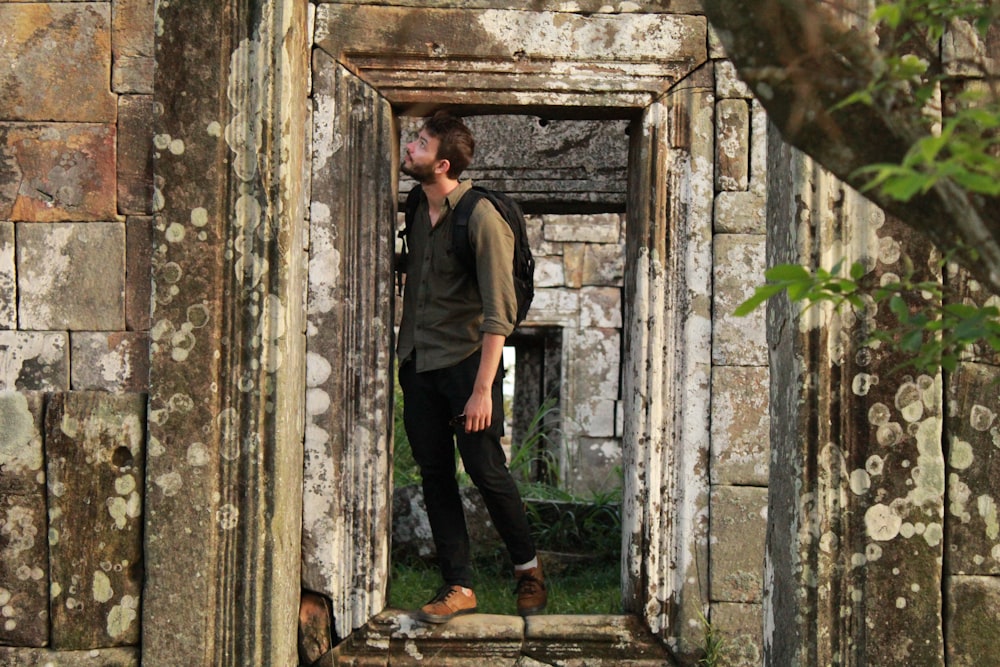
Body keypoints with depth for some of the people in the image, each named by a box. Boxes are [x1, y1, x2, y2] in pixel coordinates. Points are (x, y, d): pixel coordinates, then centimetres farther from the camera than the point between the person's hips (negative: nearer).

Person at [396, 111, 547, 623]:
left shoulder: (480, 217, -15)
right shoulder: (417, 212, 6)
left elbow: (499, 312, -17)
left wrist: (482, 389, -20)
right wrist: (401, 352, 11)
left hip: (466, 360, -7)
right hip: (418, 363, 7)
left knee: (486, 470, -3)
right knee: (434, 475, 6)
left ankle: (527, 567, 19)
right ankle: (458, 586, 13)